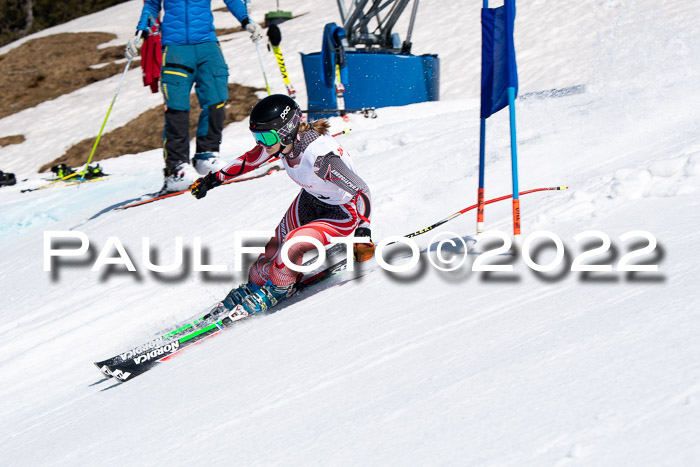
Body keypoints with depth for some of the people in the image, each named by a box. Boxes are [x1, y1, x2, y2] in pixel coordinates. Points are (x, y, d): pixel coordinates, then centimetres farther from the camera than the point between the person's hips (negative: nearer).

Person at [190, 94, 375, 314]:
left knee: (292, 245, -23)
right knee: (274, 248, 5)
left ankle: (277, 290, 6)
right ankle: (254, 286, 34)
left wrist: (363, 232, -43)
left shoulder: (320, 156, -39)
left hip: (341, 214, -7)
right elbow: (250, 160, 4)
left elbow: (362, 191, -34)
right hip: (311, 199, 7)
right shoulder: (280, 140, -18)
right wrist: (214, 179, 11)